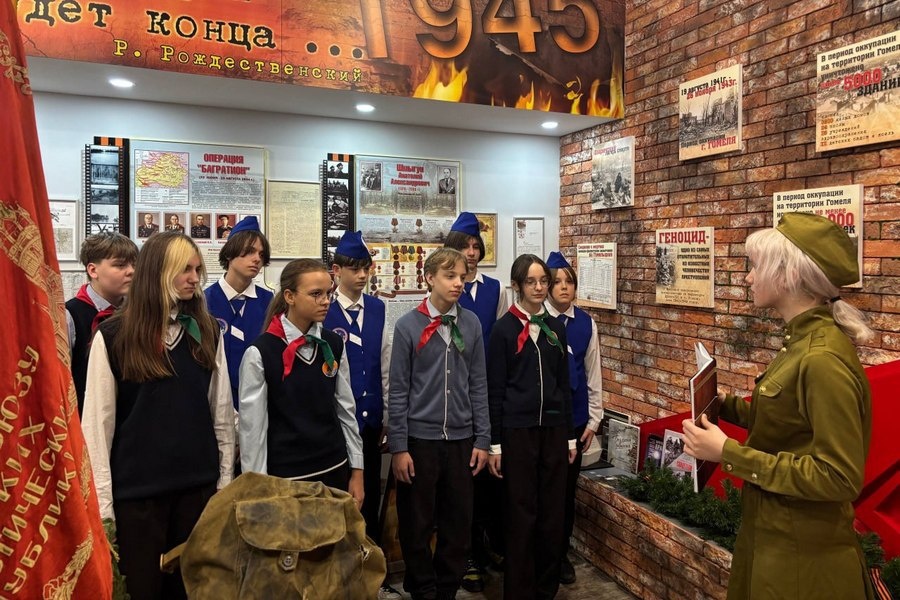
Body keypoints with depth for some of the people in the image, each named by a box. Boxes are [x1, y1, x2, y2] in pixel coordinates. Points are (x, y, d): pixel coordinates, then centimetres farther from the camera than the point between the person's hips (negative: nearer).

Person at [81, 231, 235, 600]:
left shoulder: (207, 332, 2)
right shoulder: (113, 335, -7)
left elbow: (222, 411, 4)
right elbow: (97, 421, -7)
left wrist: (225, 479, 5)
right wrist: (102, 500, -8)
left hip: (198, 481, 3)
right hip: (136, 486, -3)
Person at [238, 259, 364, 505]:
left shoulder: (333, 345, 0)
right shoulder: (260, 353, -13)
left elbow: (346, 409, 6)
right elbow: (252, 427, -9)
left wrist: (357, 469, 7)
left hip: (334, 468, 4)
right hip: (285, 475, -4)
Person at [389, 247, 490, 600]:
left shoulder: (471, 324, 1)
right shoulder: (408, 326, -7)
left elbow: (478, 385, 5)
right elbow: (398, 391, -5)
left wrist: (482, 439, 3)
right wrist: (398, 447, -6)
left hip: (461, 439, 3)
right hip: (419, 438, -2)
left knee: (459, 523, 13)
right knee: (417, 524, 11)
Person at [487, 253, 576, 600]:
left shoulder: (556, 329, 8)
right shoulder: (503, 329, -5)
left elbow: (564, 384, 12)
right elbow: (494, 389, -5)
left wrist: (570, 435, 11)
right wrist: (494, 443, -7)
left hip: (553, 428, 4)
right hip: (517, 430, -4)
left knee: (553, 512, 10)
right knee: (521, 513, 5)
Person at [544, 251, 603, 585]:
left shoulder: (586, 323, 1)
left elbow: (593, 373, 6)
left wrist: (593, 420, 7)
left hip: (575, 417, 3)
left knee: (568, 486, 14)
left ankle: (561, 553, 32)